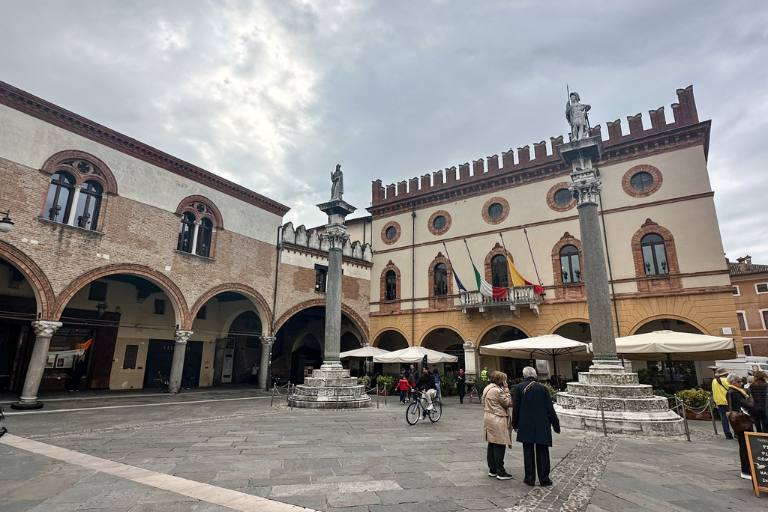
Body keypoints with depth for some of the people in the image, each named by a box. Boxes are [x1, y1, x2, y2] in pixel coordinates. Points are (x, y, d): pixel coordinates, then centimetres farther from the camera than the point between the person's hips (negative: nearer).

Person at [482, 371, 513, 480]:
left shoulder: (487, 389, 12)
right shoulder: (497, 391, -19)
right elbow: (508, 403, -12)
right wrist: (506, 389, -8)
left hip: (488, 420, 10)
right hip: (498, 421, -10)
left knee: (491, 445, 15)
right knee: (499, 446, -2)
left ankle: (492, 470, 23)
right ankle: (500, 472, 4)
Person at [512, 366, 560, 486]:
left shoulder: (519, 388, -6)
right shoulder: (542, 388, -4)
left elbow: (515, 408, -4)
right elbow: (550, 409, -1)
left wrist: (515, 424, 8)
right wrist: (556, 425, 10)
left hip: (526, 426, -1)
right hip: (542, 426, 1)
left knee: (528, 452, 8)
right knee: (542, 452, 11)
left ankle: (530, 478, 13)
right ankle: (544, 479, 16)